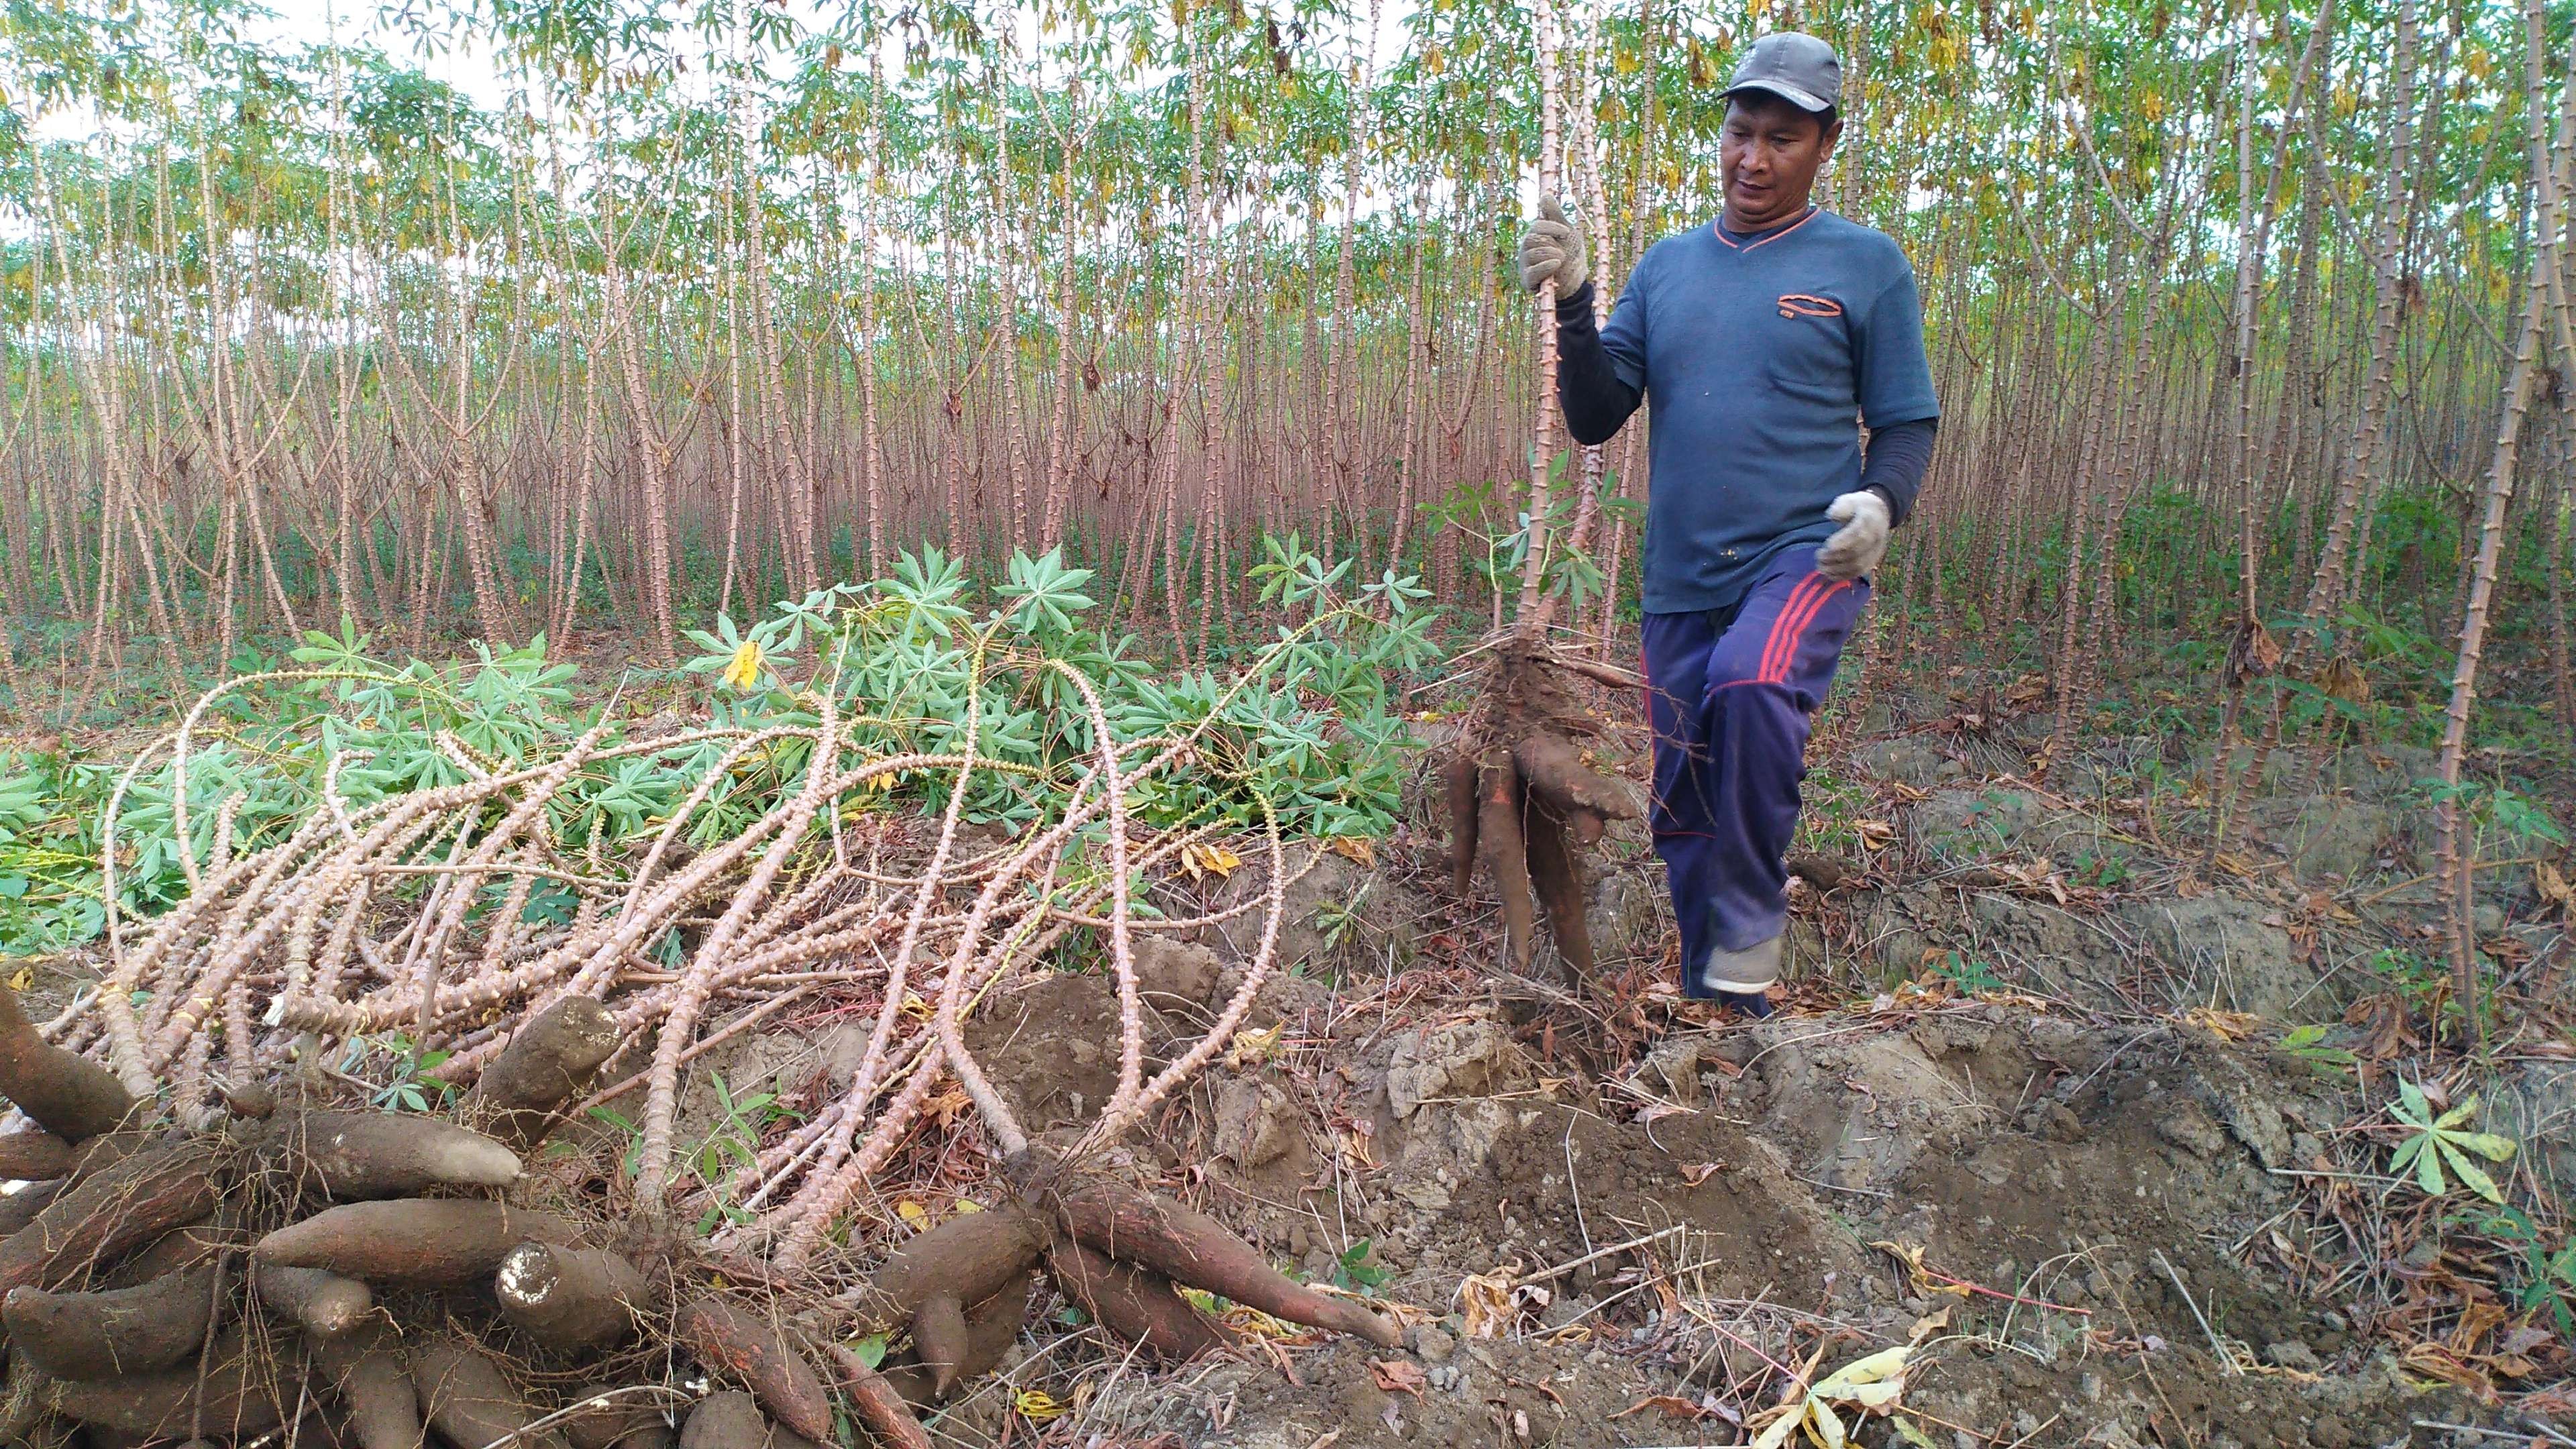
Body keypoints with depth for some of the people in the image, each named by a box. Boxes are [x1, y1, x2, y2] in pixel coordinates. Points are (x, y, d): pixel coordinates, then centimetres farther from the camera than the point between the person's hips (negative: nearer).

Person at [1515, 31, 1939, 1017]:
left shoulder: (1864, 262, 2)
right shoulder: (1667, 264, 11)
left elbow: (1906, 420, 4)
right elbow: (1595, 420, 6)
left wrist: (1881, 500, -17)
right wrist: (1574, 305, -9)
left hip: (1805, 560, -4)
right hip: (1681, 581, 5)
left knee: (1752, 684, -36)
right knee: (1684, 805, 10)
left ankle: (1748, 950, -18)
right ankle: (1712, 1009, 29)